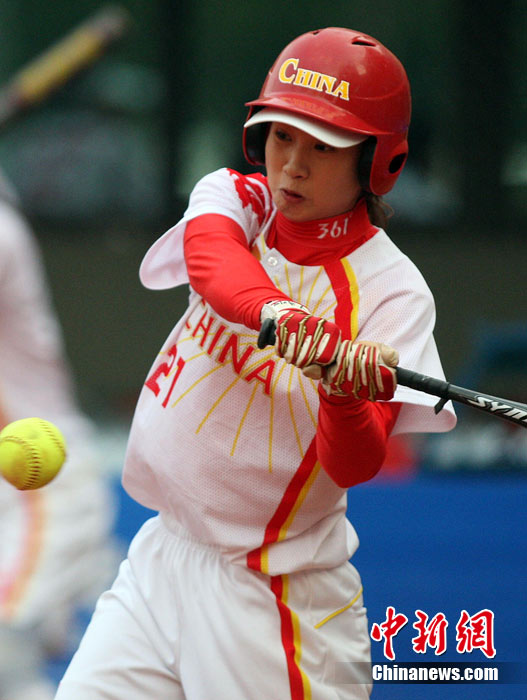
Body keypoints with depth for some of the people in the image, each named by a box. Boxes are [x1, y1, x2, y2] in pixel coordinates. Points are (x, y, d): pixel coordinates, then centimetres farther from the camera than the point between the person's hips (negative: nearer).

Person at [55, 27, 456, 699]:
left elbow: (354, 467, -19)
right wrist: (283, 315, -46)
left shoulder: (390, 288, -11)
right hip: (160, 556, 5)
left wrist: (346, 397, -41)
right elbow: (211, 261, -25)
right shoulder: (235, 200, 1)